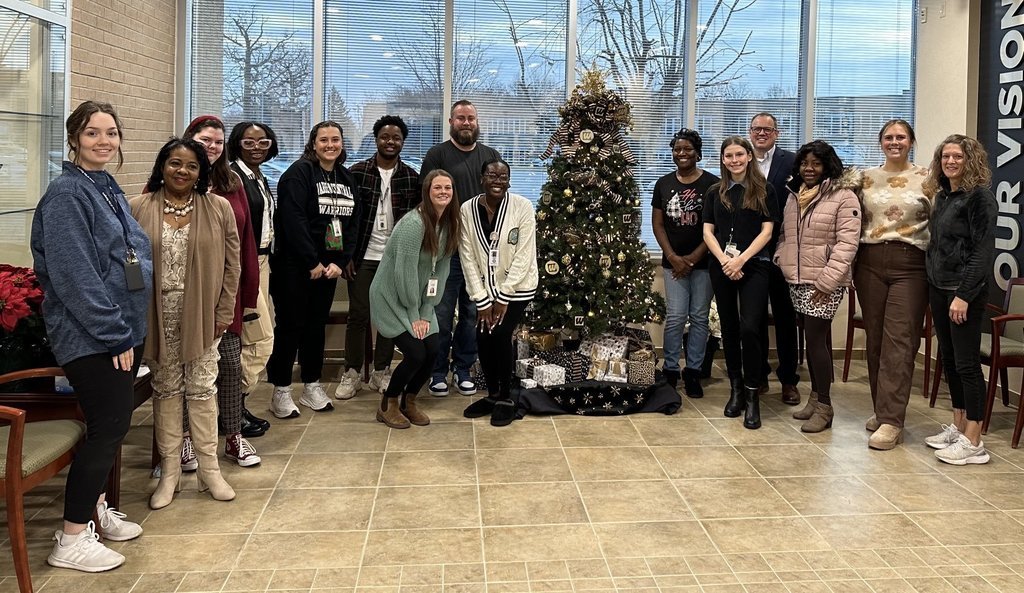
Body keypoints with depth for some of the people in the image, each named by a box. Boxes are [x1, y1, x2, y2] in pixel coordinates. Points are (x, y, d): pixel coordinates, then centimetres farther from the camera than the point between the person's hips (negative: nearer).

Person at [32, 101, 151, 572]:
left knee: (112, 424, 14)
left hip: (121, 331, 9)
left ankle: (96, 507, 30)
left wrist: (128, 330, 15)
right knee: (108, 426, -7)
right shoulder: (66, 193, -15)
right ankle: (71, 540, 3)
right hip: (89, 337, -9)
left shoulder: (108, 189, 13)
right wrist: (114, 332, -18)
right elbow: (74, 275, -21)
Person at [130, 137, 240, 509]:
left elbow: (231, 265, 0)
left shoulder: (219, 209, -1)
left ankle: (209, 468, 16)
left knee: (202, 388, 7)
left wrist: (223, 312, -4)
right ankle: (169, 471, 18)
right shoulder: (138, 209, -1)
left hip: (202, 315, 0)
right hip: (158, 315, 0)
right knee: (166, 389, 9)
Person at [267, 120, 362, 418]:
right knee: (290, 326, -1)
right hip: (294, 265, -6)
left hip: (328, 266, 6)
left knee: (317, 325, 13)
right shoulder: (299, 172, -10)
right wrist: (312, 262, -17)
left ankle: (312, 387, 24)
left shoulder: (347, 179, 10)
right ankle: (281, 392, 9)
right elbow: (294, 220, -18)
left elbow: (353, 224, 7)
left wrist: (340, 262, -4)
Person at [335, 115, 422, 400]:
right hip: (363, 256, -1)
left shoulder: (412, 177, 4)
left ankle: (381, 372, 20)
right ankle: (352, 373, 14)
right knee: (358, 315, 2)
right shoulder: (357, 172, -1)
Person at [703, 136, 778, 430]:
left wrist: (741, 259, -12)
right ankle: (736, 388, 19)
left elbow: (766, 231, -2)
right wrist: (723, 259, -9)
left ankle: (752, 395, -4)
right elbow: (708, 232, 8)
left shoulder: (764, 191, 3)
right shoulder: (715, 193, 12)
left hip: (754, 266, -3)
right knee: (729, 328, 8)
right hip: (721, 268, 3)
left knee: (749, 328, -14)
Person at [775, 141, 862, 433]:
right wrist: (782, 260, 6)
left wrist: (827, 281, -19)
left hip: (823, 282, -7)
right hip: (797, 279, 7)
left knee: (816, 338, -8)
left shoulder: (843, 197, -9)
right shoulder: (794, 196, 14)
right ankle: (815, 397, 22)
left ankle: (824, 406, 1)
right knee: (815, 338, 14)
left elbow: (847, 243, -15)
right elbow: (785, 234, 22)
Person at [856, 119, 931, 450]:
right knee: (874, 339, 8)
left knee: (899, 342, -8)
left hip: (910, 265, -4)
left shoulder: (925, 178, 1)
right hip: (870, 263, 4)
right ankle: (883, 409, 21)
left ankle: (891, 422, -9)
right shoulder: (866, 177, 10)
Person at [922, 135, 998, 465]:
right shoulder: (942, 196, 12)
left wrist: (964, 295, -20)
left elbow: (983, 251, -16)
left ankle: (973, 443, 1)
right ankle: (957, 427, 23)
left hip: (965, 289, -8)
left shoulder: (980, 197, -11)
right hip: (938, 287, 8)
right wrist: (932, 281, 10)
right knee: (948, 360, 13)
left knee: (967, 363, -5)